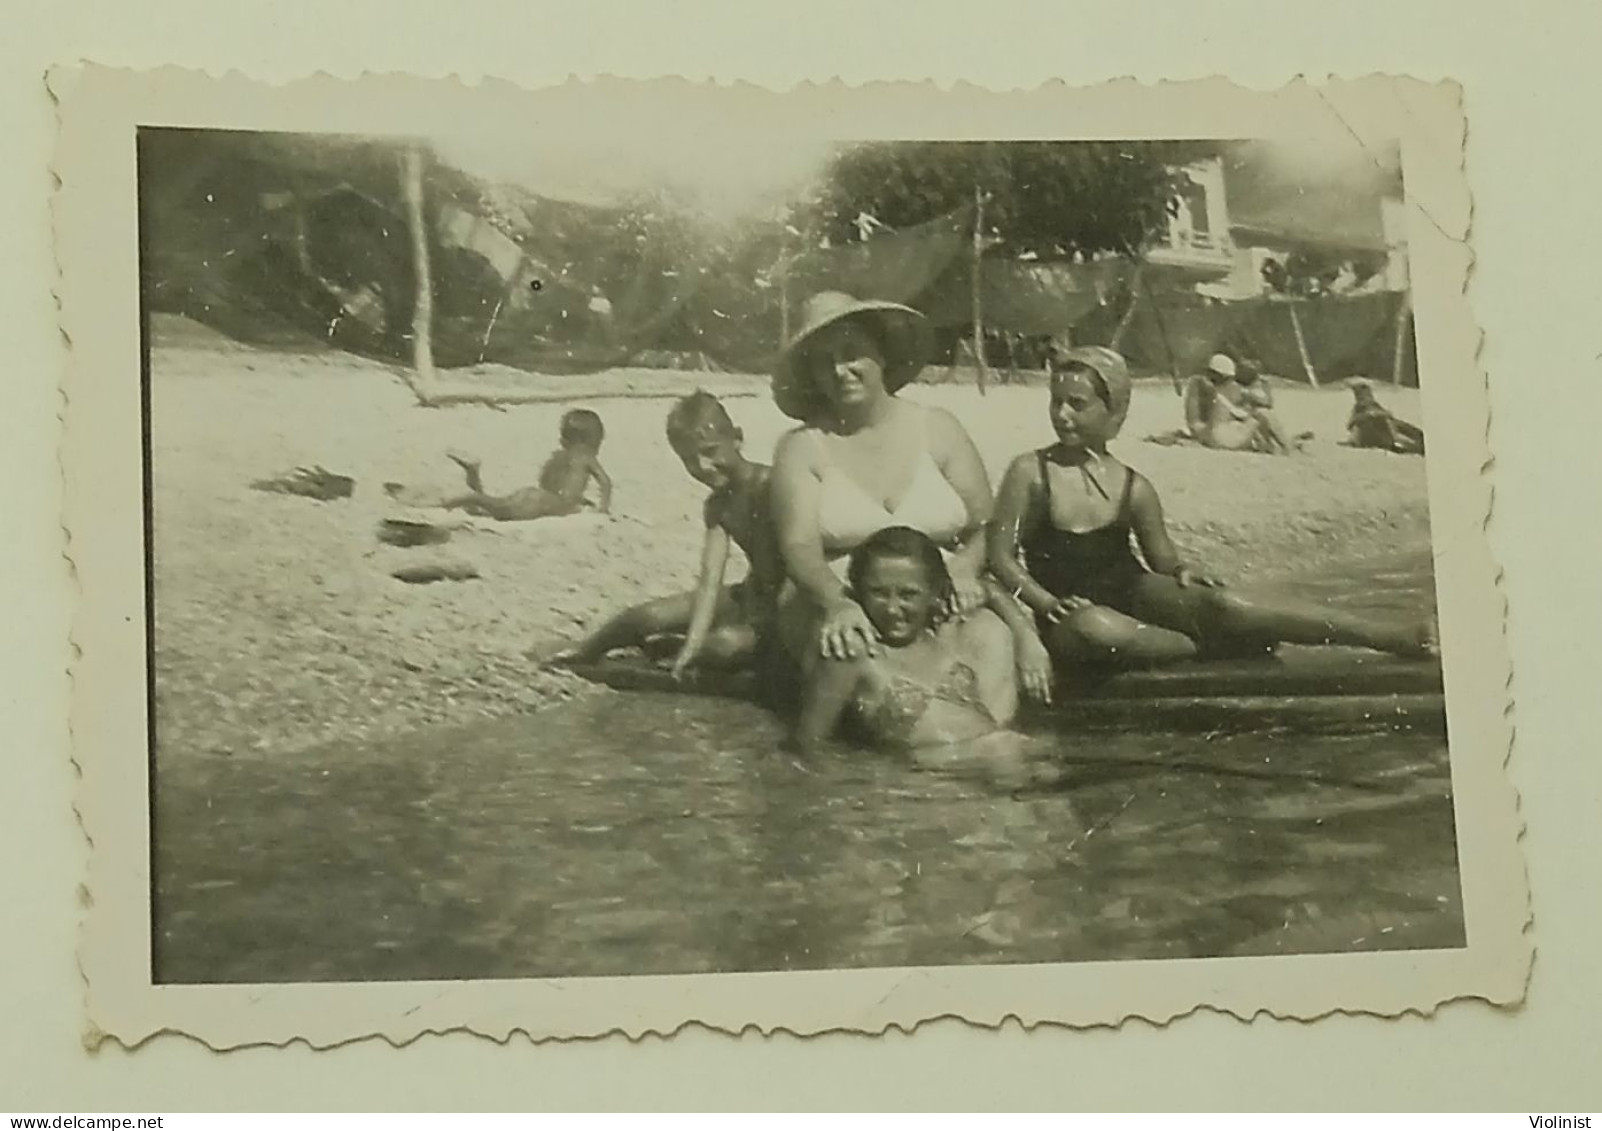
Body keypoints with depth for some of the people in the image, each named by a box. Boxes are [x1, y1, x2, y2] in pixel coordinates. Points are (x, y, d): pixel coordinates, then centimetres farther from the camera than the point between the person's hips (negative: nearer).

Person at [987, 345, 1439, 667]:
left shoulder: (1133, 487, 4)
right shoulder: (1032, 473, -6)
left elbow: (1162, 558, 10)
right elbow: (1002, 558, -7)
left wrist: (1183, 574, -13)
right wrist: (1050, 604, -21)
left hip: (1130, 590, 3)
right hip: (1072, 611, -3)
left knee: (1219, 603, -24)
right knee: (1096, 629, -42)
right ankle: (1223, 647, -26)